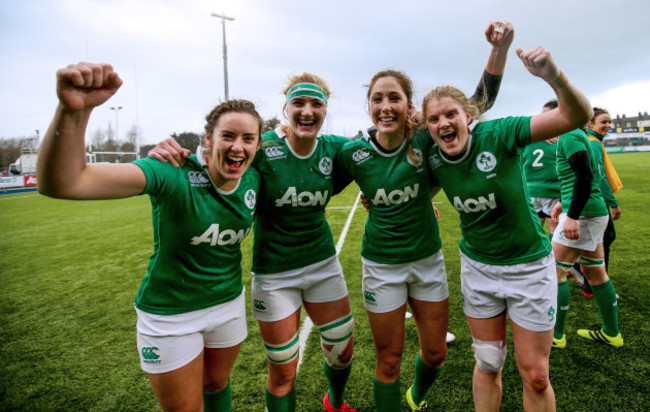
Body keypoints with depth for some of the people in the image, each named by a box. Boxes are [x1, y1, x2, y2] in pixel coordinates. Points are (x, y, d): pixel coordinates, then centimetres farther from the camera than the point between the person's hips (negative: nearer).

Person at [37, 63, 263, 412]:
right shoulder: (173, 174, -27)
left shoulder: (253, 180, -10)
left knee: (216, 384, 28)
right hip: (170, 314, -4)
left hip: (228, 302, 4)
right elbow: (61, 184, -40)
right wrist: (74, 110, -55)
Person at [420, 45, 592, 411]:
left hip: (529, 264, -2)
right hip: (477, 266, 3)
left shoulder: (496, 135, -21)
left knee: (535, 376, 10)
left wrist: (555, 77, -44)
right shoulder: (433, 159, -9)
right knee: (488, 366, 17)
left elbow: (577, 117, -27)